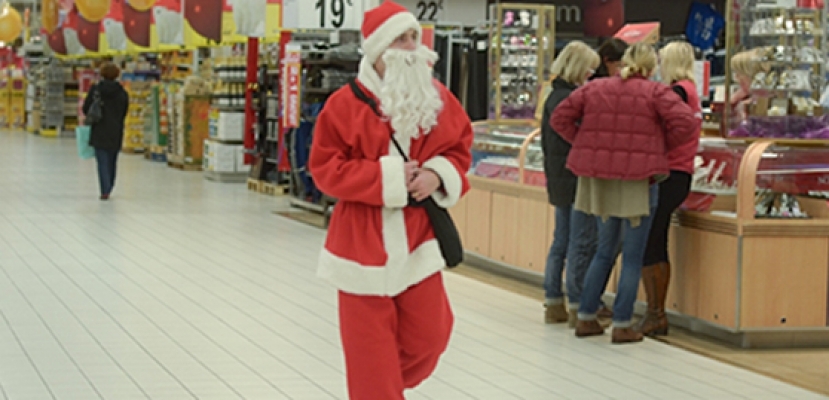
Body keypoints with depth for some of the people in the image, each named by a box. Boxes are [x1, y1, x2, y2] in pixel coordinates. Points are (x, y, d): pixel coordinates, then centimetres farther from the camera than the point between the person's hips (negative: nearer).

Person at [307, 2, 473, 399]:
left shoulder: (438, 99, 3)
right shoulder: (346, 104, -10)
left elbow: (460, 148, 12)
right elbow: (325, 168, -10)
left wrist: (439, 174, -10)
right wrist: (385, 177, -17)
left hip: (418, 240, 4)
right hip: (364, 242, -4)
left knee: (429, 335, 7)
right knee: (370, 345, 2)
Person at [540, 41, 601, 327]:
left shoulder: (553, 97, 12)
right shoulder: (573, 99, -17)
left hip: (559, 181, 10)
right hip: (578, 180, -10)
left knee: (561, 242, 14)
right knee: (582, 244, -4)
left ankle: (554, 304, 18)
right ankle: (578, 307, -2)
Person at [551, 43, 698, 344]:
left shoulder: (594, 89, 6)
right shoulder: (656, 93, -6)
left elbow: (560, 118, 7)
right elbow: (686, 123, -16)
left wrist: (585, 144, 9)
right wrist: (661, 146, -1)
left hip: (600, 180, 5)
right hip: (637, 183, -4)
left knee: (605, 251, 18)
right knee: (632, 256, 4)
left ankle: (586, 318, 20)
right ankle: (622, 325, 5)